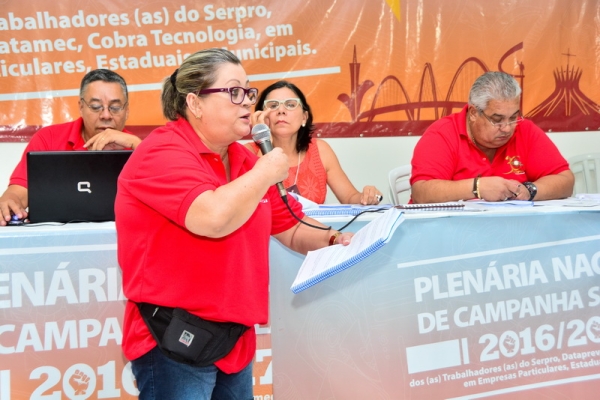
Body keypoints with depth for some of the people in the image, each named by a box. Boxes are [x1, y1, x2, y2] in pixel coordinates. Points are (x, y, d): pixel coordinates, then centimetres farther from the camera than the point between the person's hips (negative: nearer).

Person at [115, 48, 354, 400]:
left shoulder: (242, 159, 12)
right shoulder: (163, 153, -14)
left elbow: (290, 225, 19)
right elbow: (214, 218, -29)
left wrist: (332, 240, -1)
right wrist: (265, 173, -15)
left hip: (235, 339, 8)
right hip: (175, 343, -8)